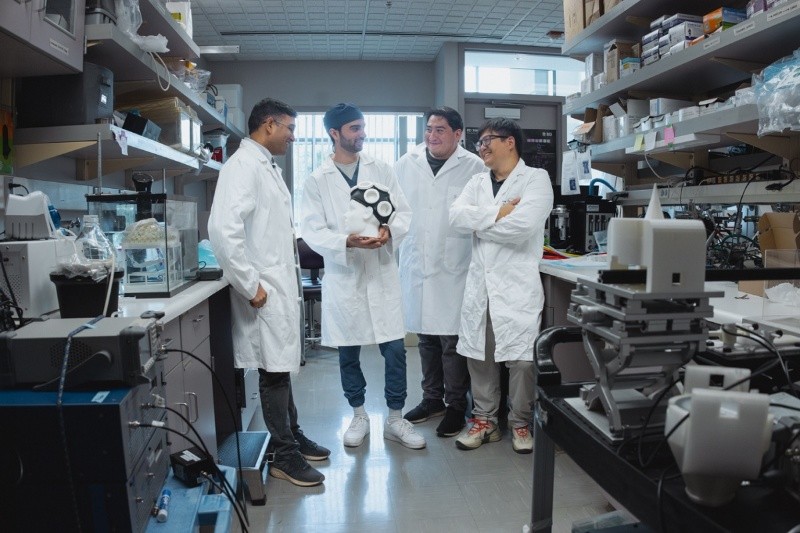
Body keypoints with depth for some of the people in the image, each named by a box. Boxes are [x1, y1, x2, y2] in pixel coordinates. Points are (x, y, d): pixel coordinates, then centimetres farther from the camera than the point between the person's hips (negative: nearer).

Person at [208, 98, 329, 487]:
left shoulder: (268, 166, 15)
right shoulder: (243, 165, -15)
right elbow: (223, 229, -25)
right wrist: (250, 285, -22)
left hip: (281, 285, 9)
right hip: (264, 291, -9)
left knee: (282, 365, 18)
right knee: (274, 370, 1)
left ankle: (291, 436, 33)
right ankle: (285, 454, 14)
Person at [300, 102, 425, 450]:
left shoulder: (382, 170, 7)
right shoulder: (317, 181, 1)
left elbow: (404, 213, 4)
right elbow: (312, 231, -6)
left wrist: (390, 230, -19)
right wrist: (347, 242, -23)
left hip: (382, 272, 1)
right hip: (343, 276, -1)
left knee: (395, 349, 1)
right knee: (348, 353, 10)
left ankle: (395, 418, 19)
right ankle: (358, 415, 31)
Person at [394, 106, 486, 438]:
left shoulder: (474, 167, -3)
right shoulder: (406, 164, 8)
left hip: (454, 267, -4)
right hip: (416, 264, 4)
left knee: (452, 340, 0)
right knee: (425, 337, 15)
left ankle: (456, 405, 18)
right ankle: (432, 398, 31)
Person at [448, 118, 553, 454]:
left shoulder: (536, 178, -3)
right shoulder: (478, 182, 14)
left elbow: (522, 227, -19)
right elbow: (455, 215, -4)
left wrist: (479, 221, -6)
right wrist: (497, 213, -14)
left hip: (517, 284, -5)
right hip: (479, 282, 5)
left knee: (521, 360, 1)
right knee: (479, 355, 11)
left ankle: (521, 424, 21)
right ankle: (485, 420, 26)